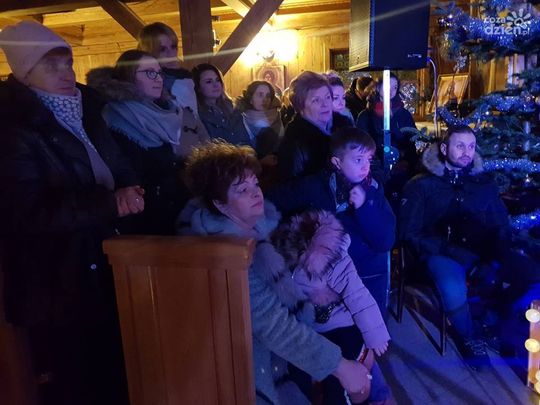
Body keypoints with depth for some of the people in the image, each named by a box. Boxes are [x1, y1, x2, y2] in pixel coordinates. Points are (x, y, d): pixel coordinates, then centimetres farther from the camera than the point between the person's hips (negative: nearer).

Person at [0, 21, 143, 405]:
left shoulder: (85, 112, 8)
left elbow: (120, 171, 11)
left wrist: (130, 193, -12)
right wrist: (110, 204, -30)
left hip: (105, 272, 7)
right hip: (58, 289, -7)